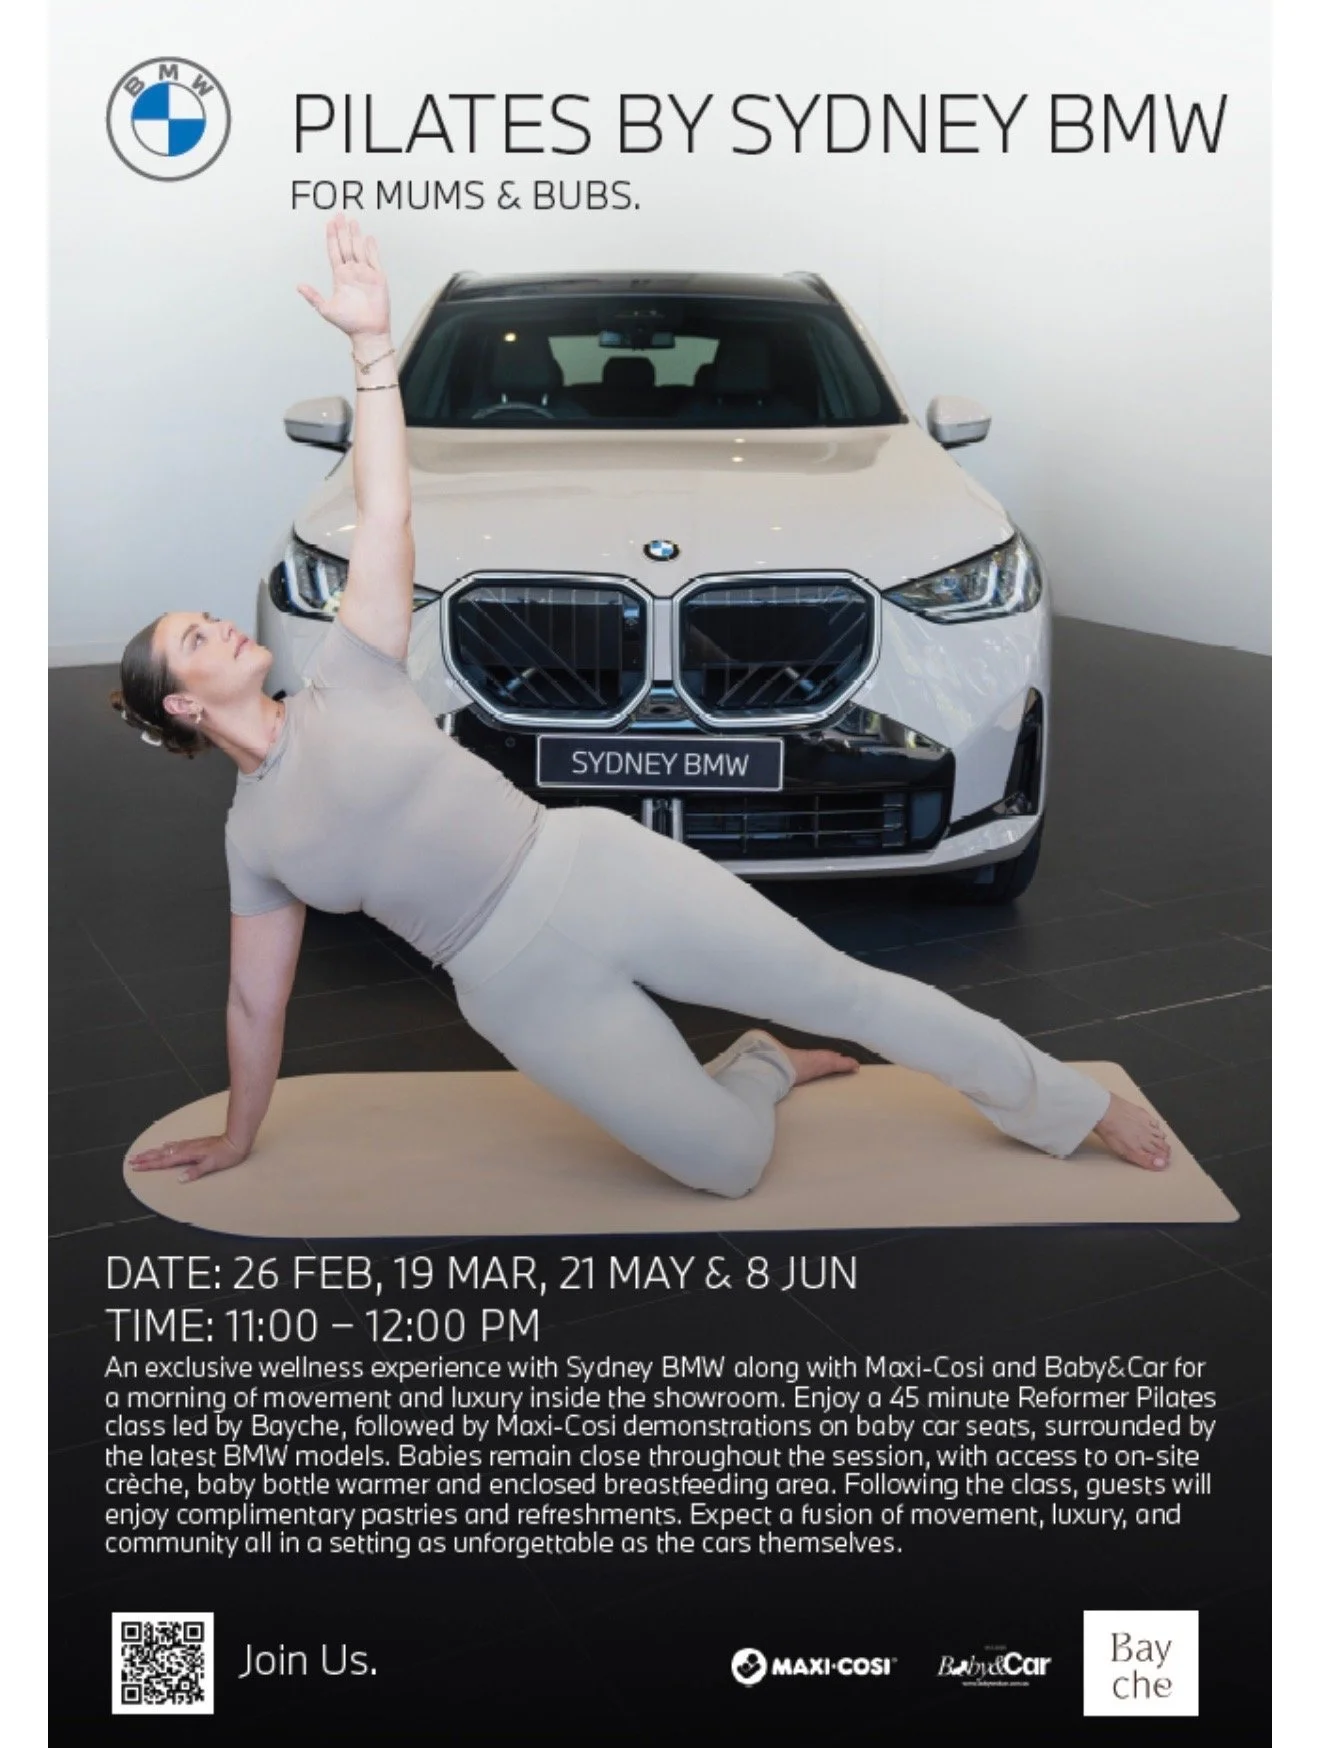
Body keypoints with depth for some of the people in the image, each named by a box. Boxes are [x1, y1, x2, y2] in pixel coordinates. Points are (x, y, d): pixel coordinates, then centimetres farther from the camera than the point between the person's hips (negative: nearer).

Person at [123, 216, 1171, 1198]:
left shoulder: (345, 685, 3)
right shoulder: (251, 838, 6)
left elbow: (386, 516, -5)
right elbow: (256, 1003, 16)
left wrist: (372, 343, -12)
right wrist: (238, 1138, 22)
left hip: (597, 869, 0)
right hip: (525, 989, 1)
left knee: (844, 989, 0)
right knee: (731, 1164, -4)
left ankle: (1077, 1109, 17)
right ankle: (765, 1065, 30)